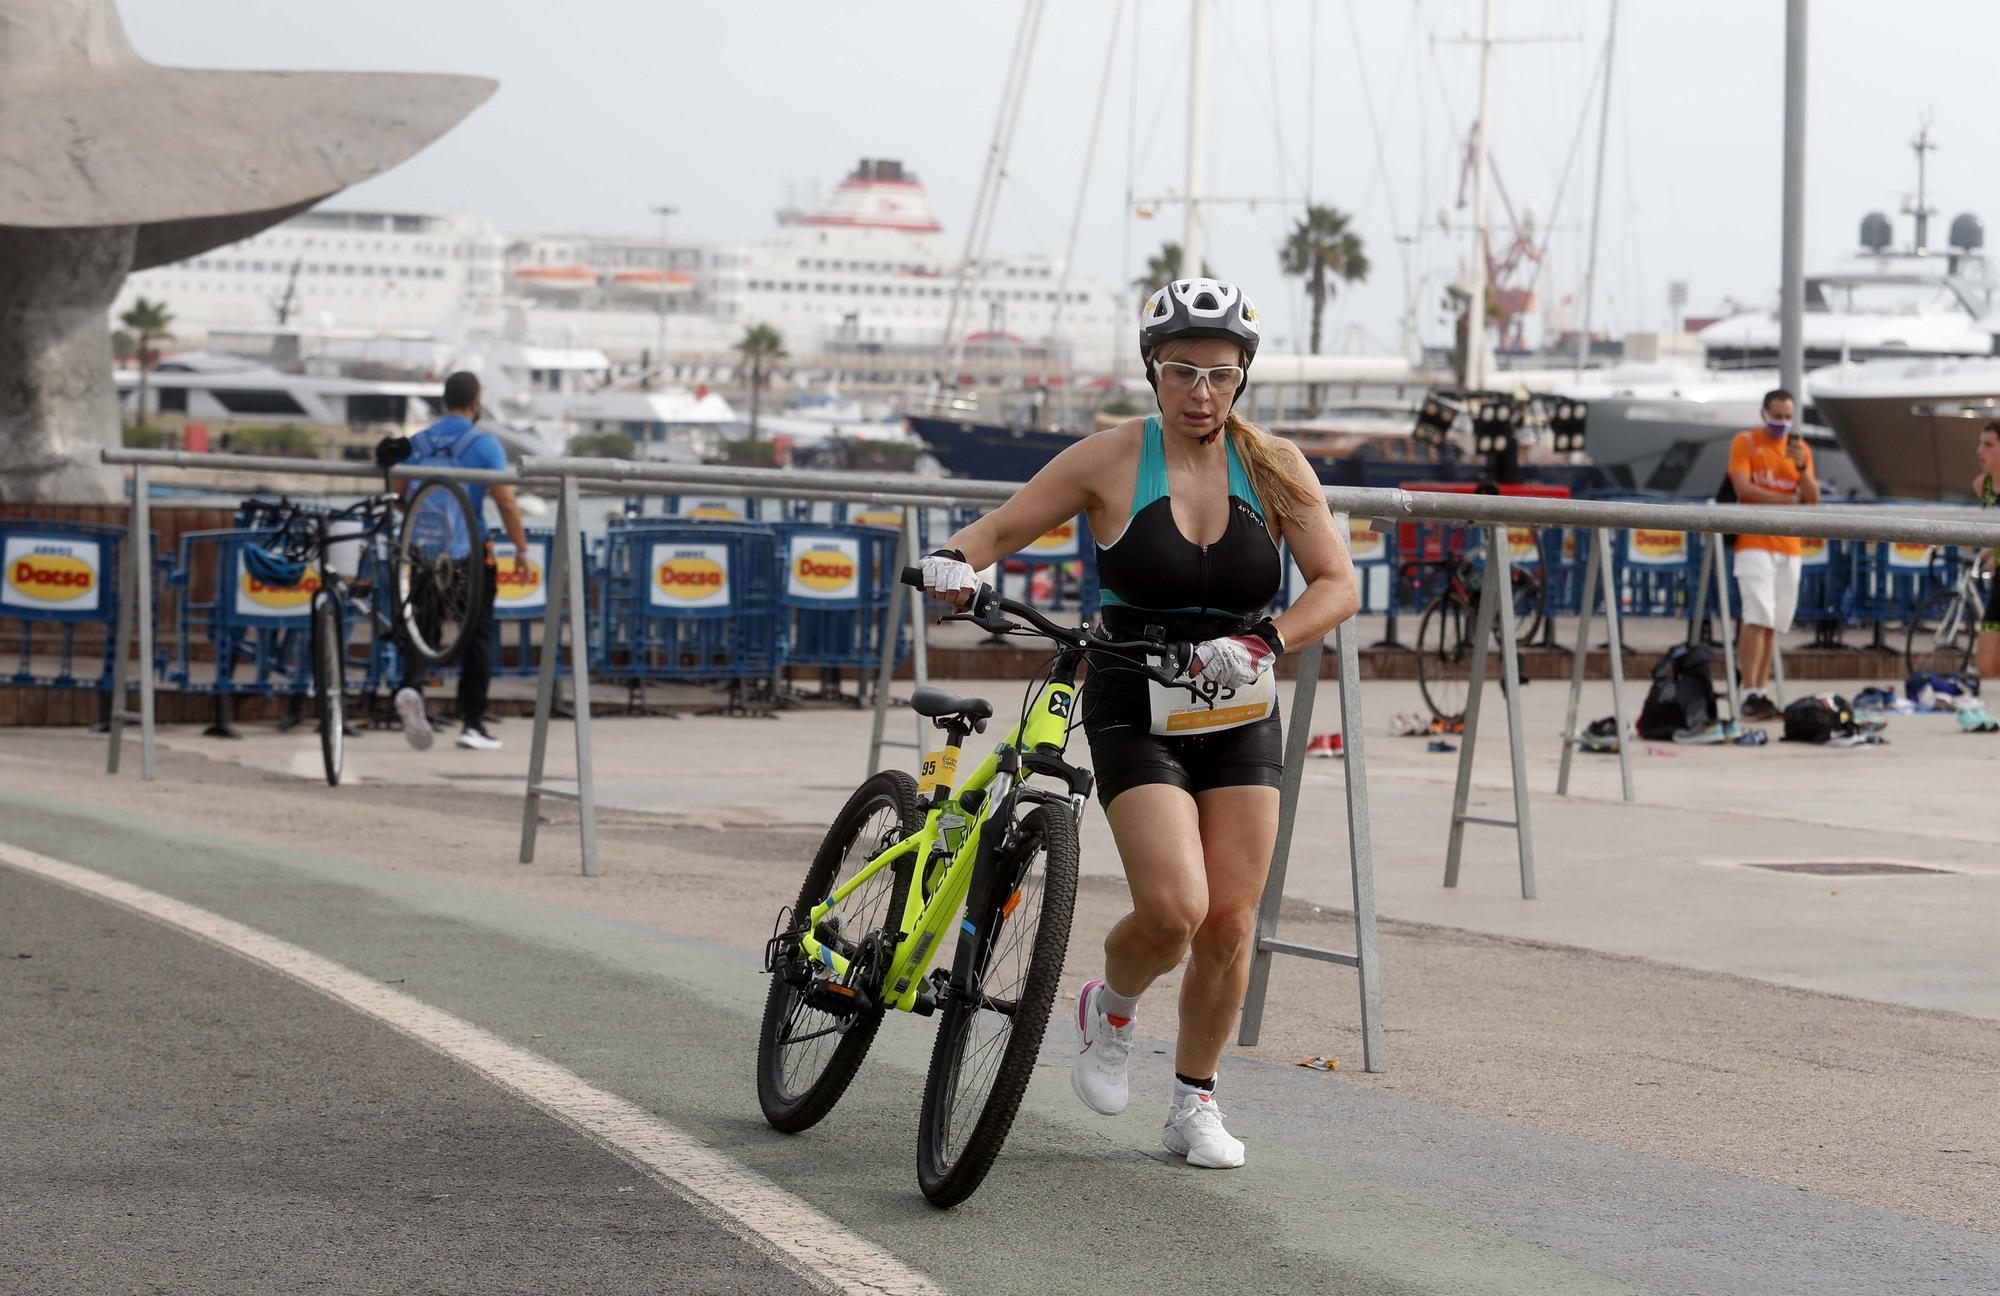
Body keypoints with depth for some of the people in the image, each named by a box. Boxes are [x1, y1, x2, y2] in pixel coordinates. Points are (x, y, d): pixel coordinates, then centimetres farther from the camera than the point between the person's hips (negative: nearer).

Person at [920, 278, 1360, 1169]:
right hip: (1135, 715, -2)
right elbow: (1002, 529, -1)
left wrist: (1260, 645, -23)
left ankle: (1194, 1102, 17)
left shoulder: (1272, 468, -2)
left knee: (1230, 922, -2)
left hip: (1238, 718, 2)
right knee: (1174, 910, -19)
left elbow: (1337, 585, -7)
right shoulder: (1109, 461, -6)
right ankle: (1110, 1006, 15)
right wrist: (957, 560, -23)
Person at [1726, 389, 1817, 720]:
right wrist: (1790, 500, -6)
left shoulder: (1800, 448, 14)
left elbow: (1813, 499, 6)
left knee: (1773, 624, 4)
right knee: (1758, 619, -14)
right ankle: (1750, 696, -17)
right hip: (1755, 543, -5)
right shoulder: (1745, 442, 2)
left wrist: (1801, 467, -12)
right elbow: (1743, 487, -10)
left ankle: (1761, 692, 6)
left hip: (1789, 546, 5)